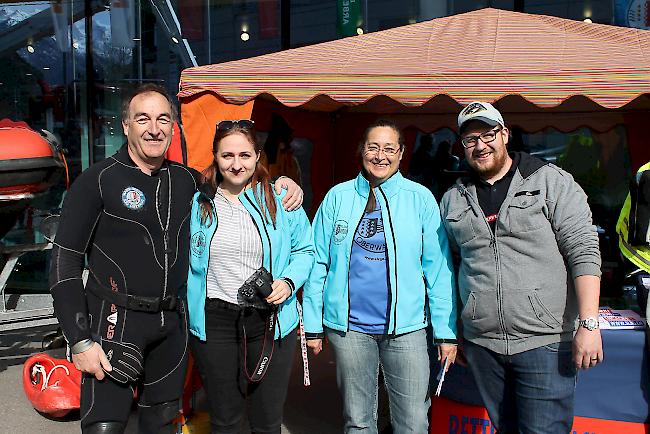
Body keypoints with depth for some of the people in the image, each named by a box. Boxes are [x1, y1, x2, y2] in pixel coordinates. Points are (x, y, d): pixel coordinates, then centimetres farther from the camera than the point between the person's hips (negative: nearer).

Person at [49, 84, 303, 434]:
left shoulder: (187, 180, 7)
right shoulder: (97, 181, -7)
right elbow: (65, 260, -8)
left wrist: (282, 181, 5)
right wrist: (80, 341, -14)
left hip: (172, 325, 5)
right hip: (116, 321, -5)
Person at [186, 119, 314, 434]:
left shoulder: (279, 199, -1)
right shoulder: (198, 203, 2)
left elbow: (305, 250, 6)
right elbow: (184, 258, 13)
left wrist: (288, 282, -11)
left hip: (271, 320, 0)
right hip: (213, 321, 1)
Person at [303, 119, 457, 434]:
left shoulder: (420, 198, 0)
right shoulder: (338, 197, 3)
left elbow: (438, 267, -1)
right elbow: (318, 263, 4)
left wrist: (446, 331, -4)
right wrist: (312, 324, 2)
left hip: (406, 326, -1)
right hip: (349, 325, 1)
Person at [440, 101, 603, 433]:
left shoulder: (551, 181, -2)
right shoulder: (454, 200, 10)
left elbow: (583, 251, -7)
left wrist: (588, 324, -14)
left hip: (544, 342, -4)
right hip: (481, 343, 4)